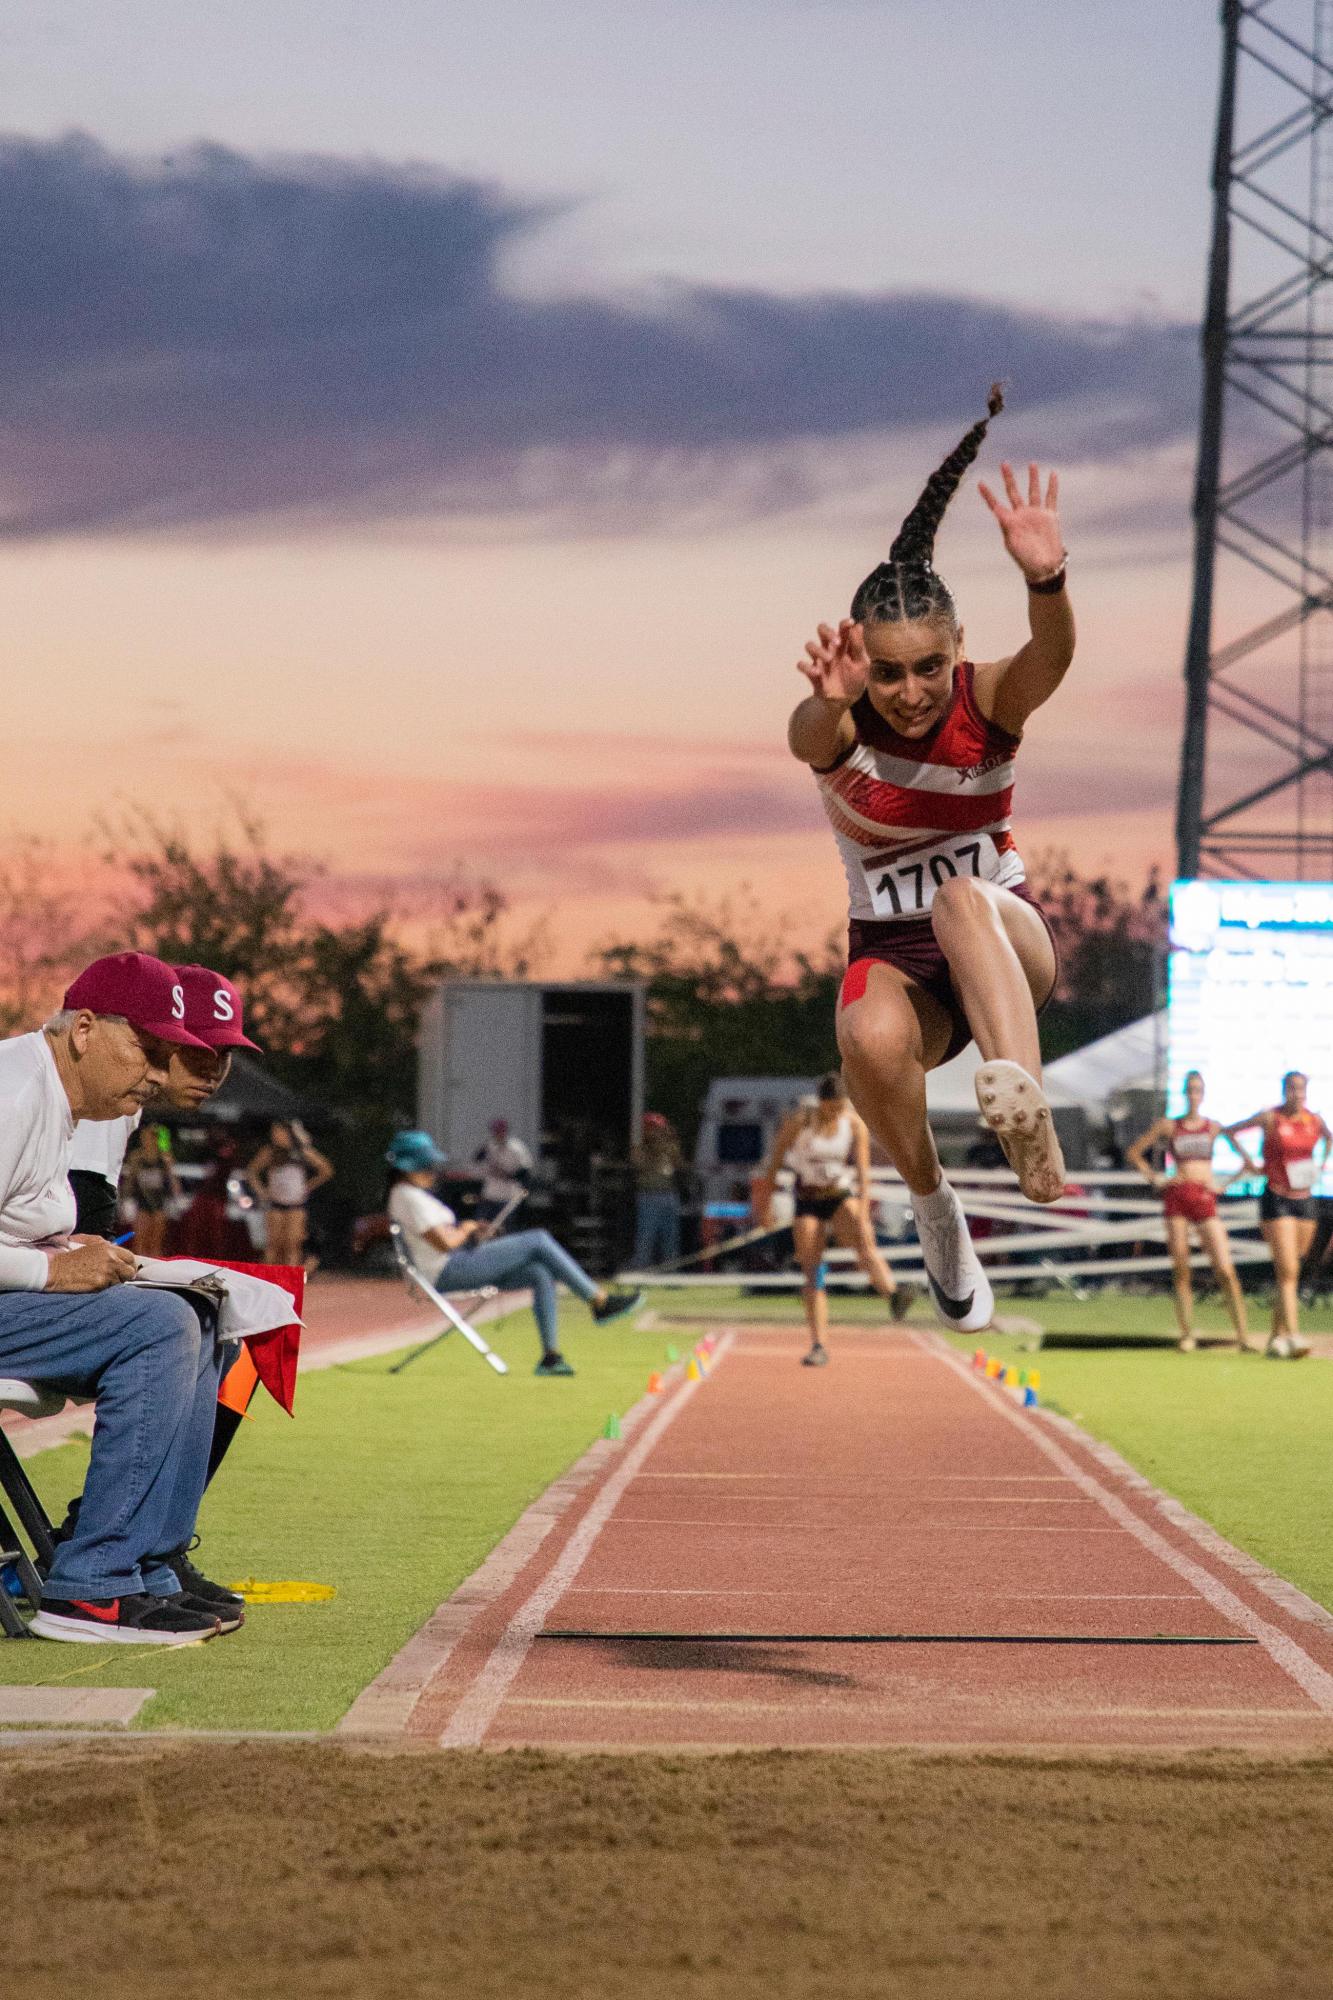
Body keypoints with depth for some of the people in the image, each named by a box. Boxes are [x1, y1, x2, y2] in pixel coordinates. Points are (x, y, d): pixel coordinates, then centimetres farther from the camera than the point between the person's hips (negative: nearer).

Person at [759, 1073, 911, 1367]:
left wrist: (863, 1216, -19)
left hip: (844, 1196, 0)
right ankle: (819, 1345, -2)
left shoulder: (855, 1124, -8)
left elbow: (863, 1172, -10)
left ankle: (893, 1295, -54)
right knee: (812, 1273, -6)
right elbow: (774, 1161, -1)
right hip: (808, 1201, 0)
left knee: (863, 1242, -30)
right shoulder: (799, 1122, -11)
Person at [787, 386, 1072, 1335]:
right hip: (893, 955, 1)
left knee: (962, 897, -38)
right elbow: (813, 740, -38)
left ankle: (1029, 1119, -56)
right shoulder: (840, 726, -12)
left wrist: (1046, 580, -59)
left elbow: (1050, 657, -36)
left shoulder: (989, 700, -12)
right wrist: (830, 704, -63)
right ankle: (934, 1207, -9)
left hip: (1009, 939, -1)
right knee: (873, 1040, -37)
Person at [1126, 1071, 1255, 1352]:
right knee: (1181, 1271, -1)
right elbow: (1133, 1152, 16)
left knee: (1226, 1270, -11)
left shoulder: (1214, 1128, 7)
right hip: (1176, 1197, 1)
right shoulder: (1168, 1126, 9)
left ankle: (1242, 1336, -12)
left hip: (1205, 1199, -1)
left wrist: (1225, 1185, 3)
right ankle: (1186, 1334, 4)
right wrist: (1155, 1179, 6)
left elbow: (1247, 1162, 10)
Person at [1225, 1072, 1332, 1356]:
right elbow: (1229, 1131, 3)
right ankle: (1293, 1337, -22)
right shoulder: (1269, 1118, -8)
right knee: (1288, 1272, -15)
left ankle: (1276, 1337, 19)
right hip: (1276, 1199, -5)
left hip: (1305, 1200, 5)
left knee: (1289, 1272, 10)